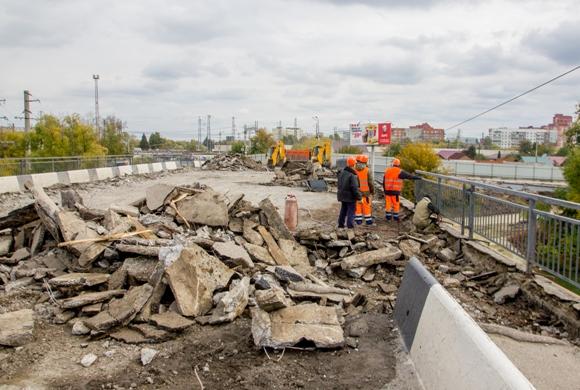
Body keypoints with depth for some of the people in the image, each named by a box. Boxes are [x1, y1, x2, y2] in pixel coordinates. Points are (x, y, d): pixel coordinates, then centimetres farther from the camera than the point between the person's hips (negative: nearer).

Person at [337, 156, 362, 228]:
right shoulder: (352, 175, -22)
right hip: (350, 197, -8)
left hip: (342, 195, 8)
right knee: (351, 211, 1)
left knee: (343, 210, 20)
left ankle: (341, 224, 26)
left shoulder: (341, 172, 4)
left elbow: (339, 184, 15)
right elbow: (355, 188, -24)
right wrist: (359, 197, -17)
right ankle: (350, 225, -1)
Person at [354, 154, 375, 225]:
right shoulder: (367, 170, -12)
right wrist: (372, 190, 5)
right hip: (365, 192, -2)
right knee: (367, 206, 6)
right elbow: (371, 182, -9)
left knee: (357, 205, 8)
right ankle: (368, 220, 10)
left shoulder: (354, 170, -5)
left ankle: (358, 220, 10)